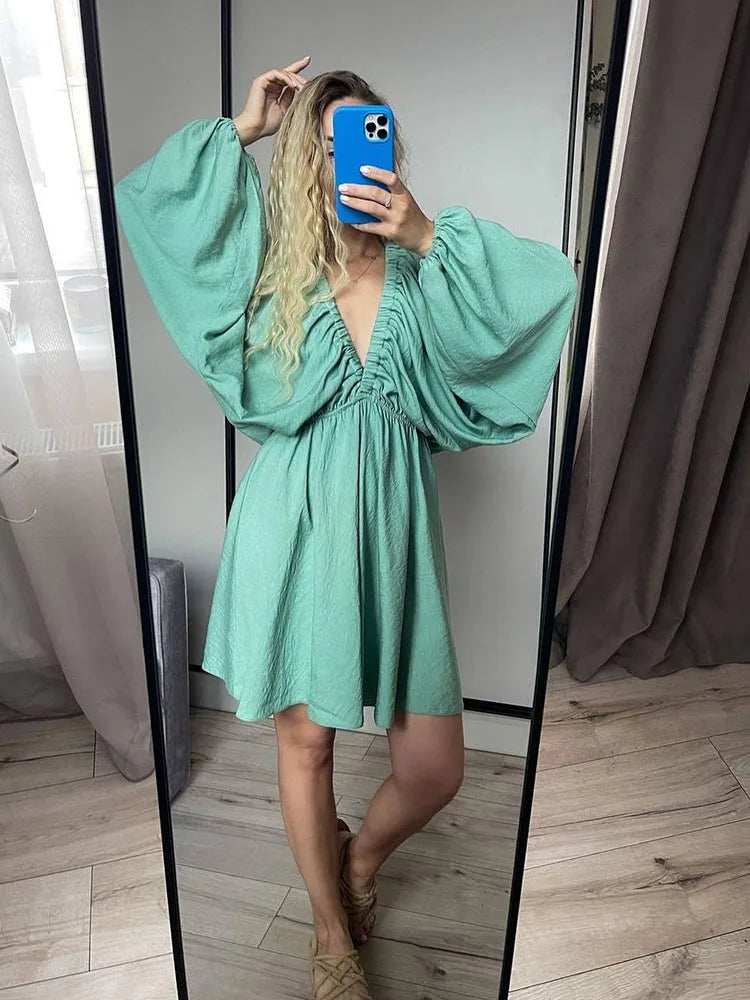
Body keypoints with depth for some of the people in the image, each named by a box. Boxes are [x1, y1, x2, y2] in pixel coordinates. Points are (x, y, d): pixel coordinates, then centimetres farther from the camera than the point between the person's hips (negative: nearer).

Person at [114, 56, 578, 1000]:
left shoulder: (423, 274, 3)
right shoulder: (272, 268, 3)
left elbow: (554, 285, -10)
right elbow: (140, 200, 4)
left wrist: (429, 234, -16)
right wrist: (238, 130, 4)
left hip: (392, 528, 1)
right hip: (296, 527, 0)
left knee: (434, 769, 3)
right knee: (305, 739, 14)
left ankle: (359, 856, 42)